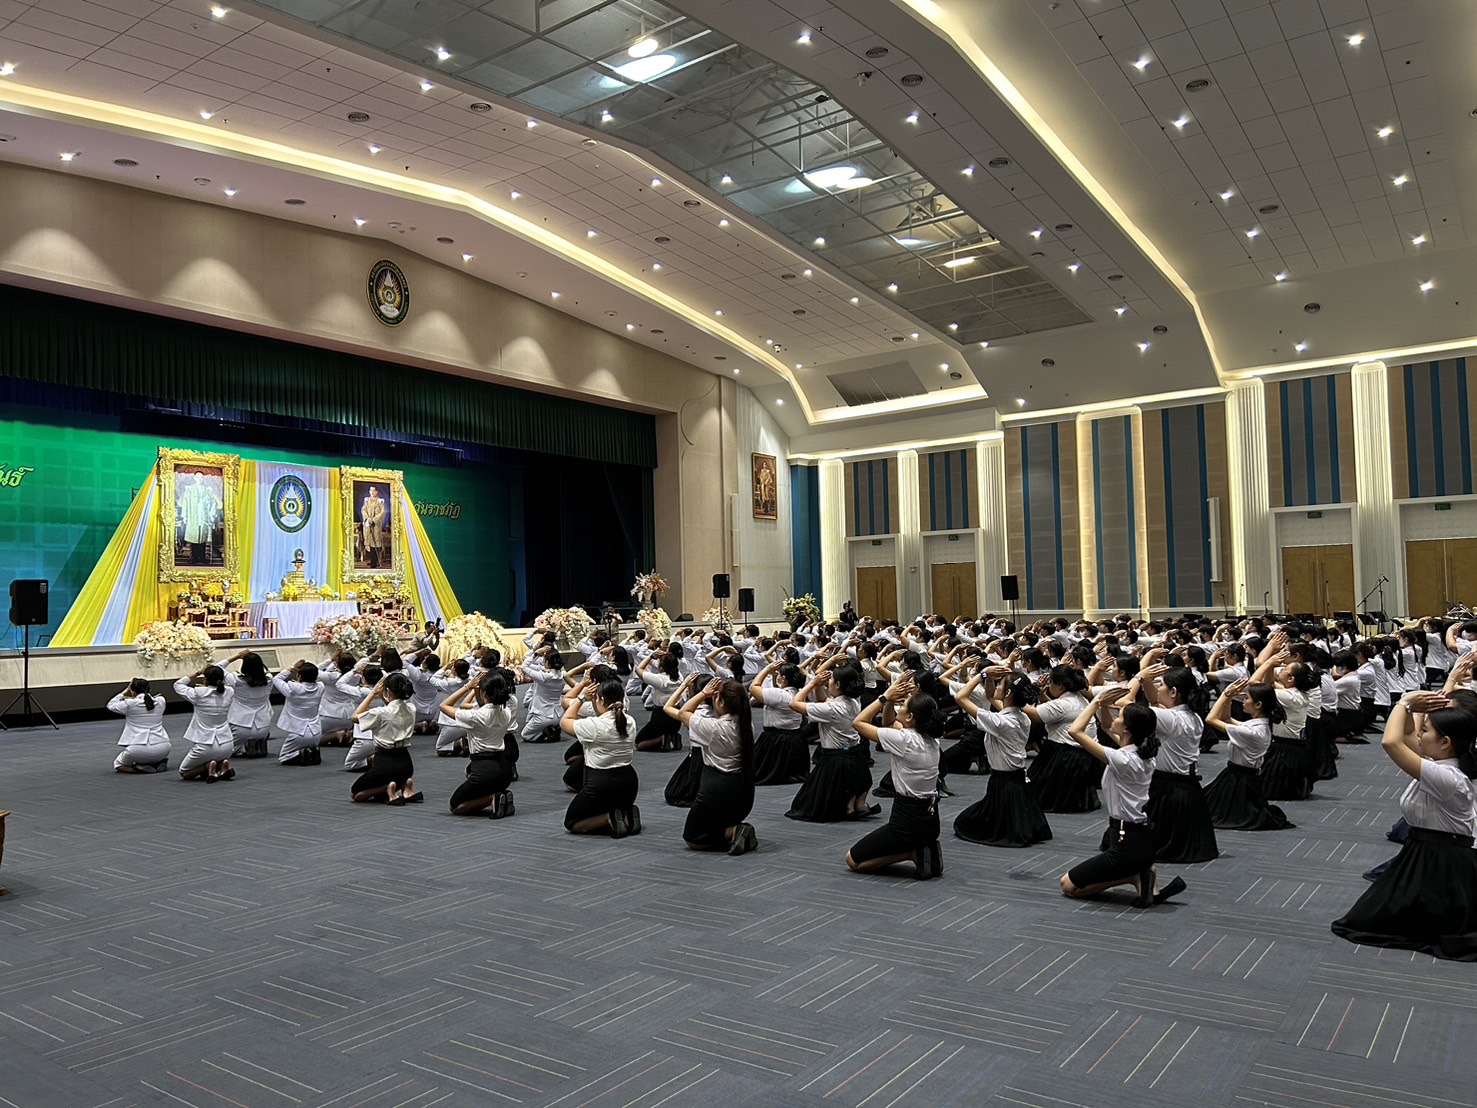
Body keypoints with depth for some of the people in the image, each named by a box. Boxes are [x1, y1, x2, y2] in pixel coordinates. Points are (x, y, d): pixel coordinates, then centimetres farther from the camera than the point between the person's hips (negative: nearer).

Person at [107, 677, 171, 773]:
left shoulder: (130, 704, -4)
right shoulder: (161, 701, 5)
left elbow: (111, 705, 18)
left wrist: (124, 692, 21)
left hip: (139, 750, -3)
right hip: (162, 749, 3)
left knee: (118, 764, 26)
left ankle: (142, 768, -1)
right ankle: (158, 763, 8)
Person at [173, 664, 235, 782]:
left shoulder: (198, 694, -13)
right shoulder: (228, 693, -3)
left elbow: (177, 685, 5)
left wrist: (197, 673, 5)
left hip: (205, 746, -4)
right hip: (226, 745, 4)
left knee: (183, 773, 19)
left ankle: (209, 767, -8)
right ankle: (223, 766, 2)